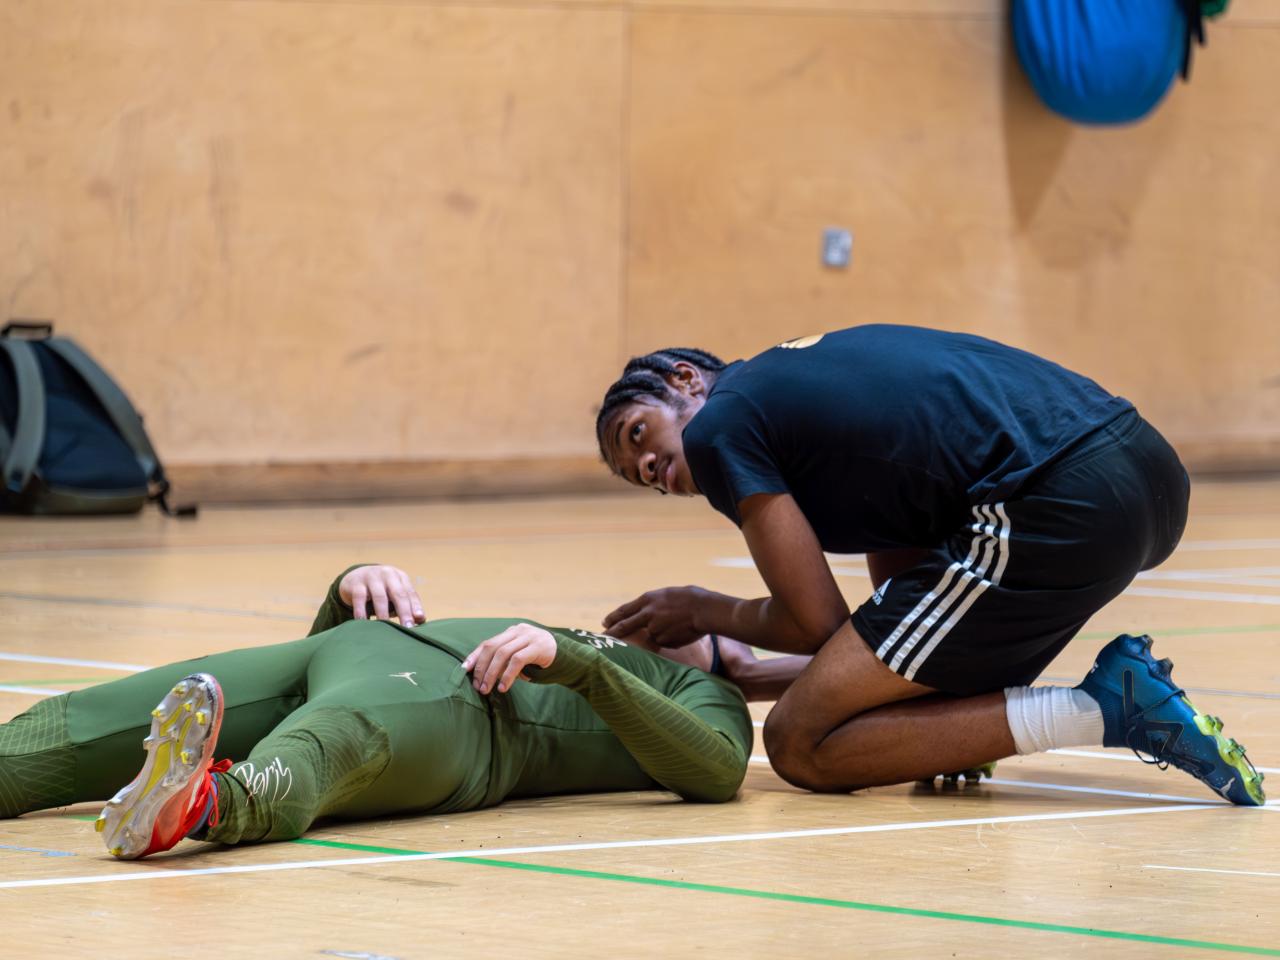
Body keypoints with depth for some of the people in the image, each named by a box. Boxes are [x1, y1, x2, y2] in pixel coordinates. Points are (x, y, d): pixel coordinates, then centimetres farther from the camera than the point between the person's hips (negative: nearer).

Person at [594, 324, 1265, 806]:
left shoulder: (718, 427, 7)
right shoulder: (815, 367, 33)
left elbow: (816, 623, 4)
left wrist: (706, 613, 22)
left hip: (1059, 512, -10)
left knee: (800, 748, -2)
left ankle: (1105, 711, -9)